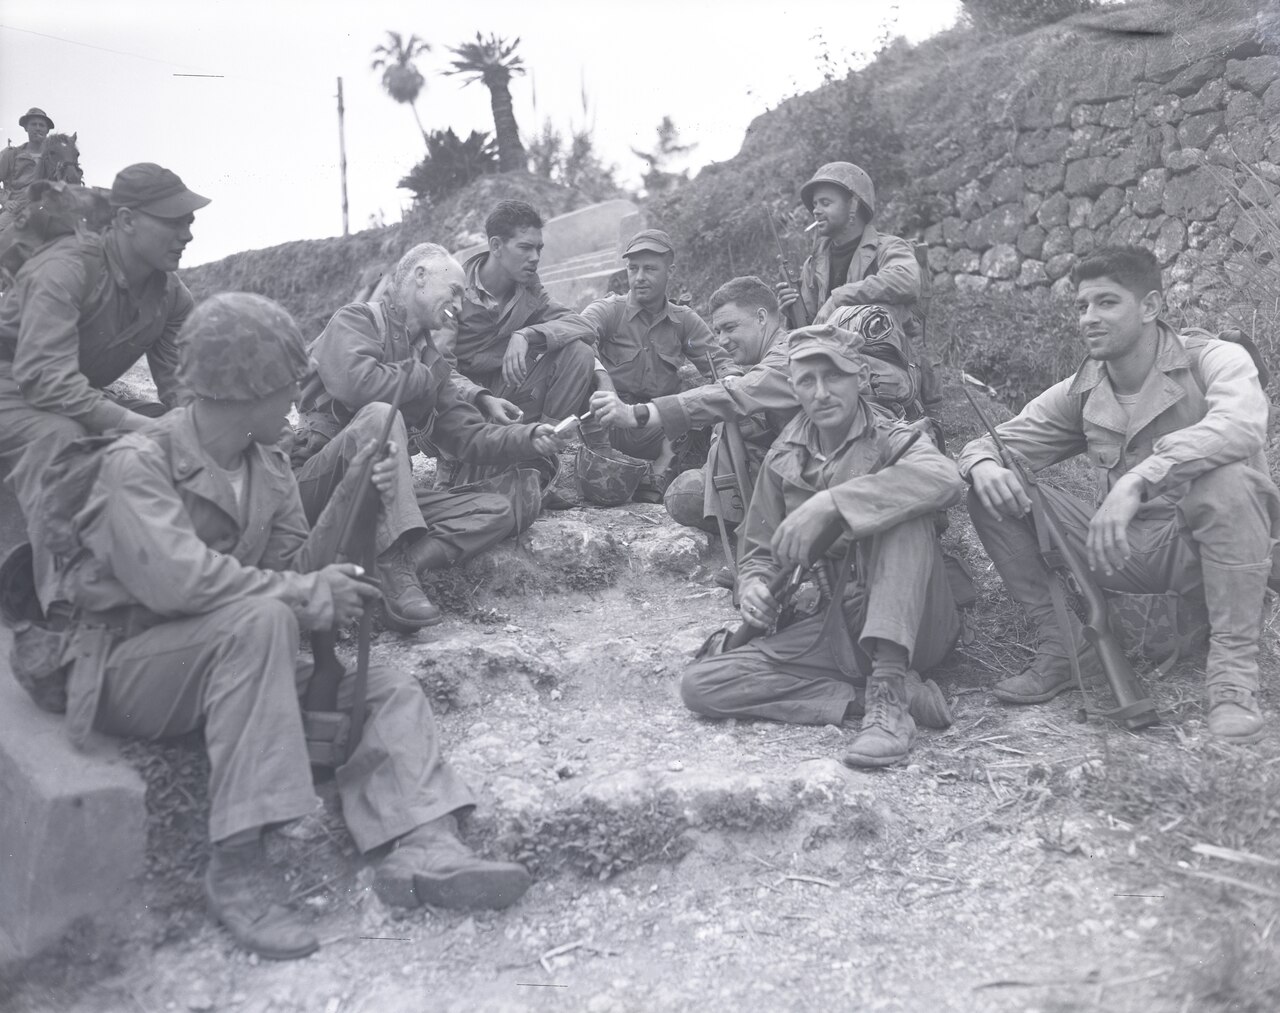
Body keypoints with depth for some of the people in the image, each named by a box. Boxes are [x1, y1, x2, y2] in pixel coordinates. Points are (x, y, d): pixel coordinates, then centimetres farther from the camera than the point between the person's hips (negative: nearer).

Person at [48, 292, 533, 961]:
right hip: (126, 673, -7)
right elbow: (175, 578, -31)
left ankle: (423, 846, -29)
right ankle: (236, 862, -34)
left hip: (224, 662, 8)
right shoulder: (137, 462, -16)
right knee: (261, 618, -35)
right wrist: (309, 595, -27)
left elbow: (294, 567, 3)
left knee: (390, 690, -6)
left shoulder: (269, 465, 6)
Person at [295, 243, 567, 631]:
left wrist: (533, 439, -5)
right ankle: (395, 560, -37)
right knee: (379, 416, -34)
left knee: (497, 510, -7)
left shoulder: (432, 361, 19)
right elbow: (356, 383, -24)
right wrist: (420, 378, -6)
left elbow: (469, 436, 11)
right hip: (318, 486, -7)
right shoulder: (356, 320, -2)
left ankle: (395, 567, -29)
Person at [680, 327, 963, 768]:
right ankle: (888, 695, -22)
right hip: (831, 628, 4)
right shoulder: (783, 458, 9)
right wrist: (754, 586, -7)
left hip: (910, 627, -4)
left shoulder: (890, 440, -4)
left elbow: (945, 478, -29)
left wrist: (829, 503, -35)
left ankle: (889, 694, -34)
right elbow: (758, 550, 18)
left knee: (905, 514, -30)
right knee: (700, 685, -17)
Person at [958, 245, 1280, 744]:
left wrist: (1136, 481, -46)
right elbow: (1001, 441, 7)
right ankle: (1064, 647, -3)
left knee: (1225, 477, -37)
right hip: (1125, 548, 4)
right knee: (994, 490, -10)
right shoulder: (1081, 392, 5)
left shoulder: (1213, 360, -12)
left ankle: (1234, 673, -27)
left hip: (1207, 546, -4)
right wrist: (982, 464, -20)